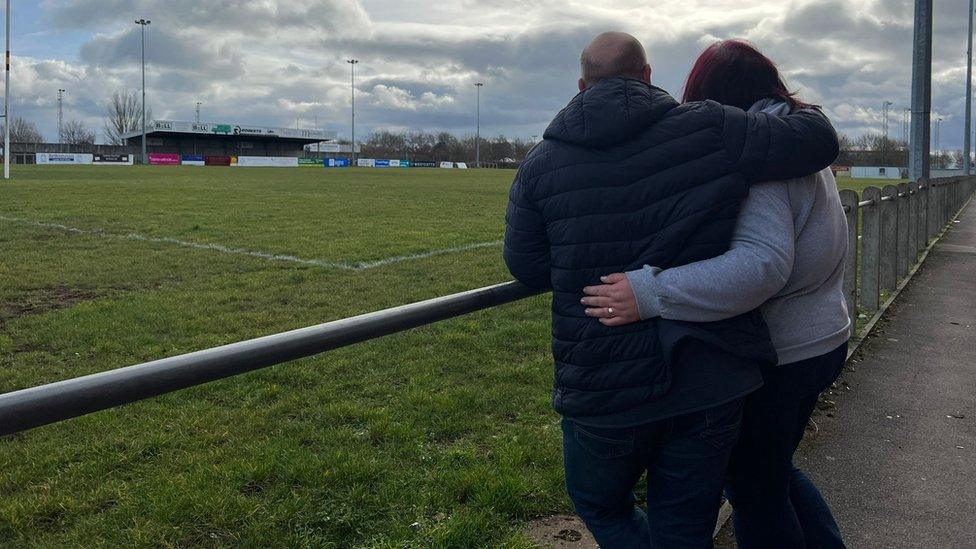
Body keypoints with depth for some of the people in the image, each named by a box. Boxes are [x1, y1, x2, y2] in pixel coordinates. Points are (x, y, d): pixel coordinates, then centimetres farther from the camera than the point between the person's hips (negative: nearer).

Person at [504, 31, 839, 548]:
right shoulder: (709, 130, -8)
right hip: (709, 387, 1)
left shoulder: (541, 164, -5)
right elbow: (818, 141, -1)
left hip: (605, 393, -1)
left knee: (600, 506, 28)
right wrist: (806, 111, 22)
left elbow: (528, 268, 2)